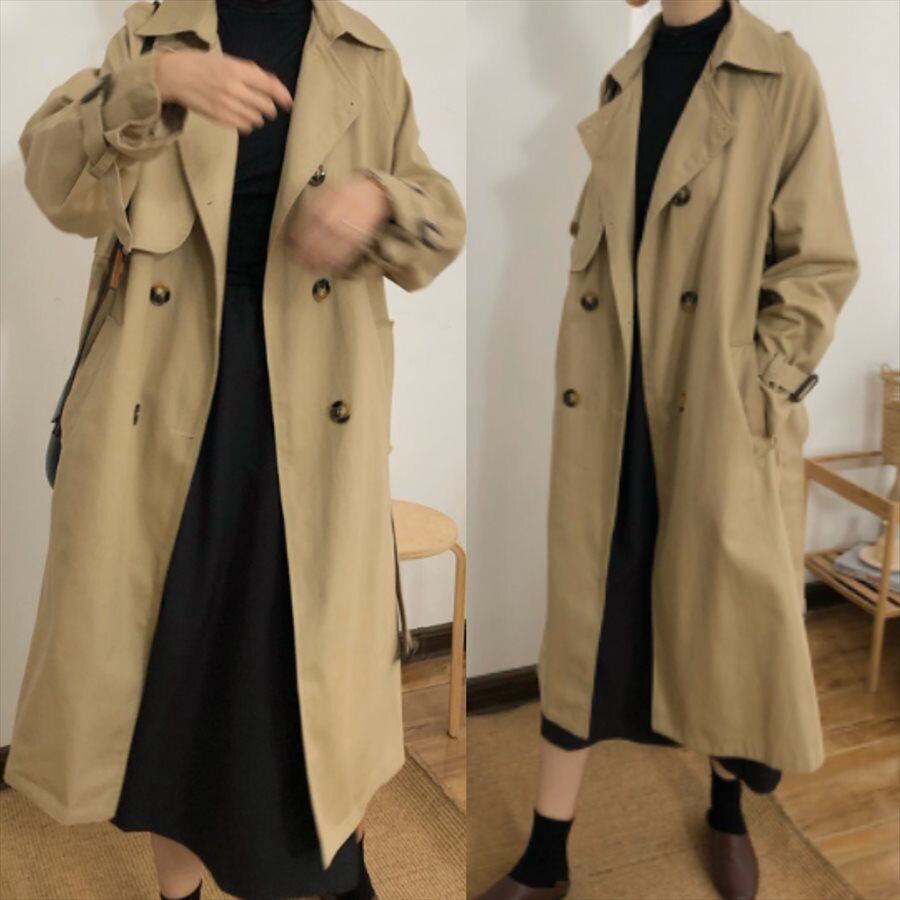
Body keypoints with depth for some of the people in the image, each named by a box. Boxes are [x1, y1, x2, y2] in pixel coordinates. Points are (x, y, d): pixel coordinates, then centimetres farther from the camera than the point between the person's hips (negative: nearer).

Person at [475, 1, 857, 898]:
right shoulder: (620, 83, 11)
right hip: (608, 409, 4)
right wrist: (584, 376, 6)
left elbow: (820, 263, -5)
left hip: (718, 417, -3)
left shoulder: (782, 77, -3)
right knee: (585, 615, 8)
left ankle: (727, 815, 39)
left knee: (724, 611, 11)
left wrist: (755, 384, -11)